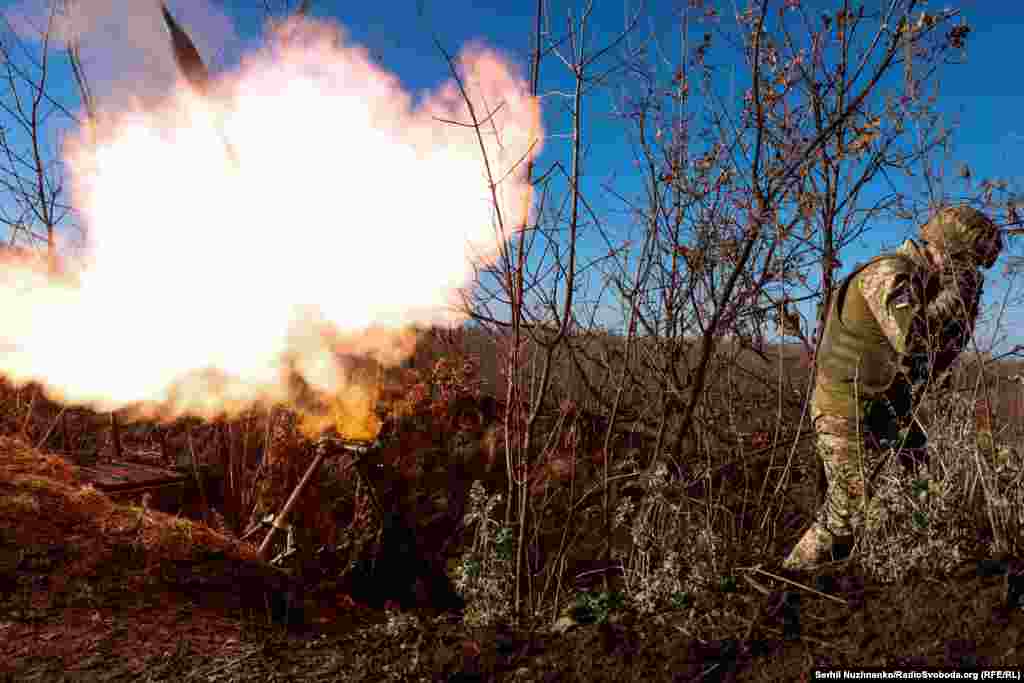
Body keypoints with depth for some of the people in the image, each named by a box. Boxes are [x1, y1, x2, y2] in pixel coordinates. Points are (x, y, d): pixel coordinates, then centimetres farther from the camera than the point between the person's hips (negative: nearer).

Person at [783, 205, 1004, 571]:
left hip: (883, 414, 10)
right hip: (848, 414, -10)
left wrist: (967, 304, 4)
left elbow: (936, 361, 14)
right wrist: (956, 293, -20)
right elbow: (912, 339, -33)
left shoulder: (922, 283, 13)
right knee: (846, 517, -2)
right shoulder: (890, 273, -17)